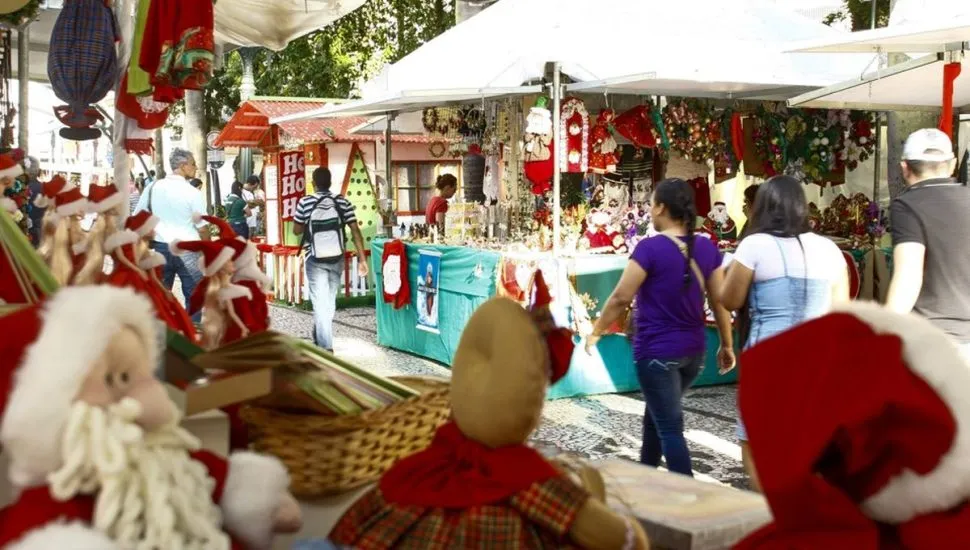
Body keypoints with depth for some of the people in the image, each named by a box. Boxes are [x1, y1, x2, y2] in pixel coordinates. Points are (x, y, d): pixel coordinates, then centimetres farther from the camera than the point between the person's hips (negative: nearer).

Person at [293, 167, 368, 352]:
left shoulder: (305, 202, -8)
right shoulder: (342, 202, -3)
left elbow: (297, 230, 2)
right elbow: (355, 231, -7)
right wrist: (362, 259, -5)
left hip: (315, 260, -3)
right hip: (337, 259, 3)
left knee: (320, 303, -3)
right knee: (330, 301, 19)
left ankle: (326, 348, -12)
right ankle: (320, 338, 38)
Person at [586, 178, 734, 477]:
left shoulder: (650, 248, -16)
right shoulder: (707, 247, 1)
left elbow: (621, 297, -13)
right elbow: (720, 300, 5)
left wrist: (596, 332, 0)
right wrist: (727, 345, 15)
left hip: (657, 351, -7)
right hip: (693, 351, 7)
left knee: (670, 428, 0)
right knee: (656, 417, 24)